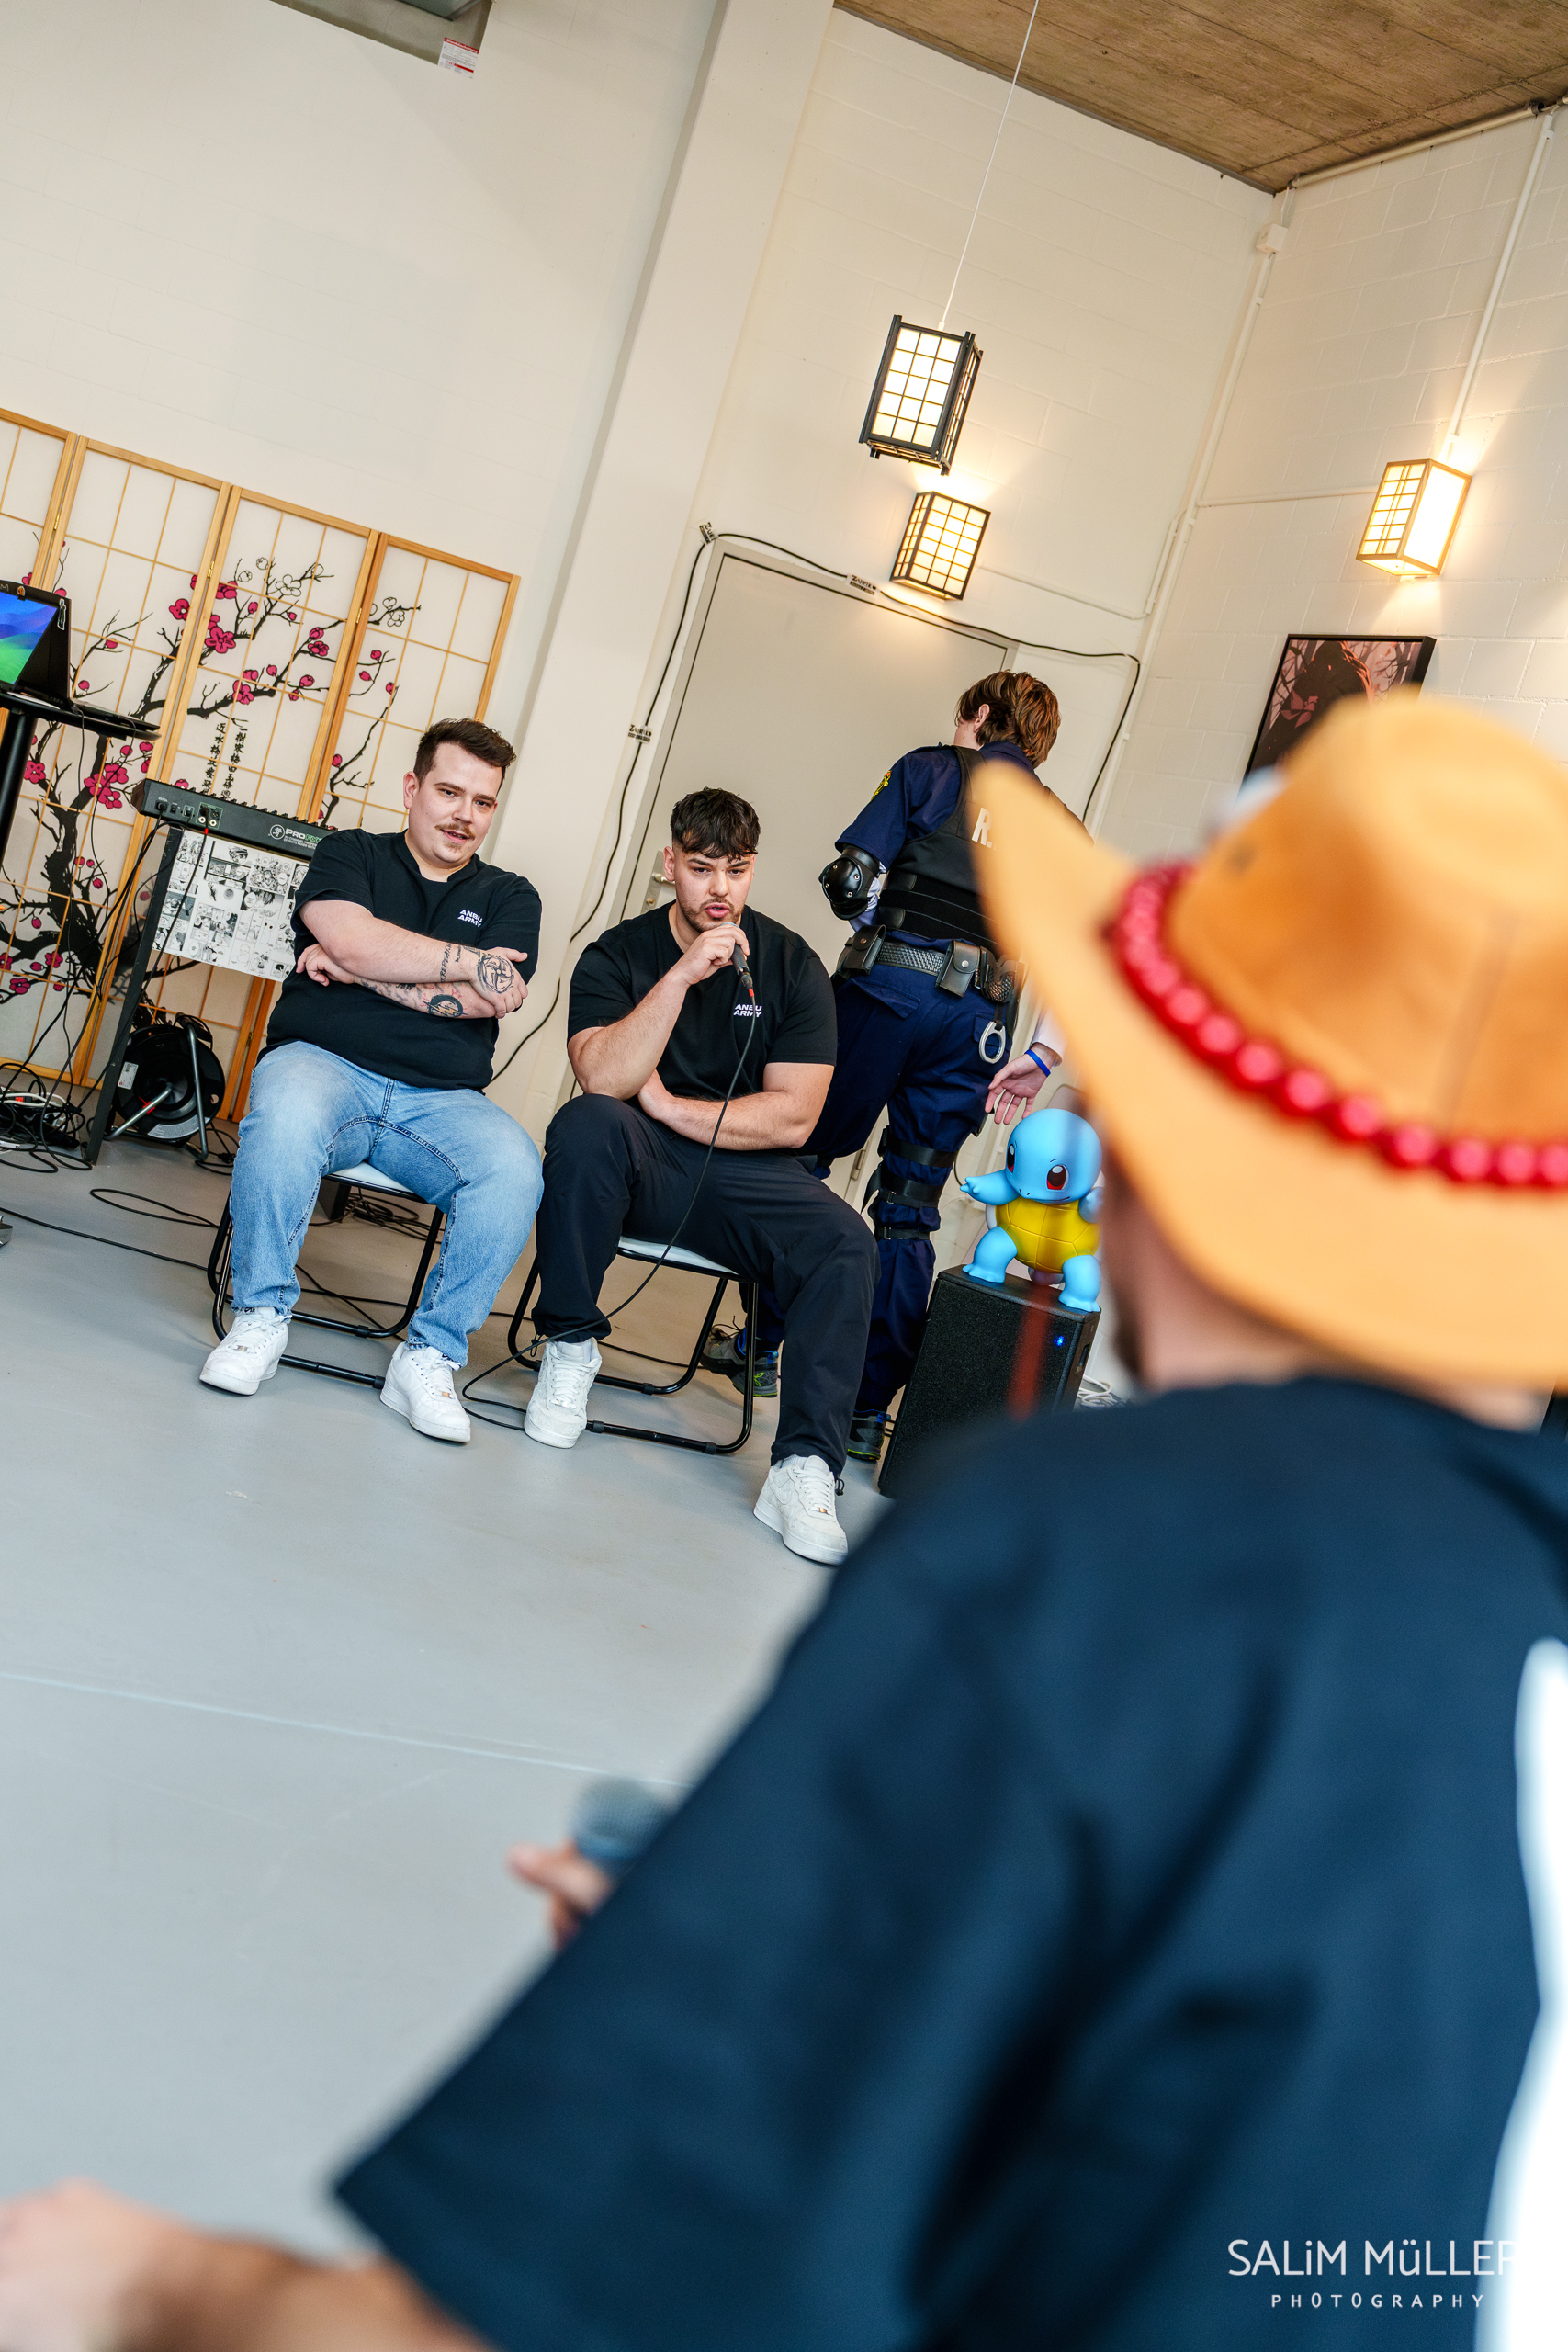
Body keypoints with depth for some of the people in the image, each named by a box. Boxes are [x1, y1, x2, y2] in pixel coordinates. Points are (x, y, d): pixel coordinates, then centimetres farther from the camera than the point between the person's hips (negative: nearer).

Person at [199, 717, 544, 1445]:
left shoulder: (508, 897, 17)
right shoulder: (349, 855, 14)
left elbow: (497, 996, -3)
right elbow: (353, 940, -8)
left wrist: (361, 971, -3)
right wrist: (466, 959, -2)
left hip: (442, 1100, 2)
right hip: (326, 1064, -2)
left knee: (514, 1169, -31)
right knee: (287, 1114, -39)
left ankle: (429, 1356, -16)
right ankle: (260, 1316, -18)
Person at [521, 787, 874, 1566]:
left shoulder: (794, 967, 1)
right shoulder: (619, 955, 0)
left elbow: (792, 1117, -5)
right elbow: (603, 1078, -18)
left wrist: (667, 1104, -10)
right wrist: (681, 976, -23)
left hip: (743, 1173, 1)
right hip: (639, 1161, -1)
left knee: (846, 1242, -27)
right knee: (585, 1124, -34)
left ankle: (804, 1467, -31)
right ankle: (568, 1349, -16)